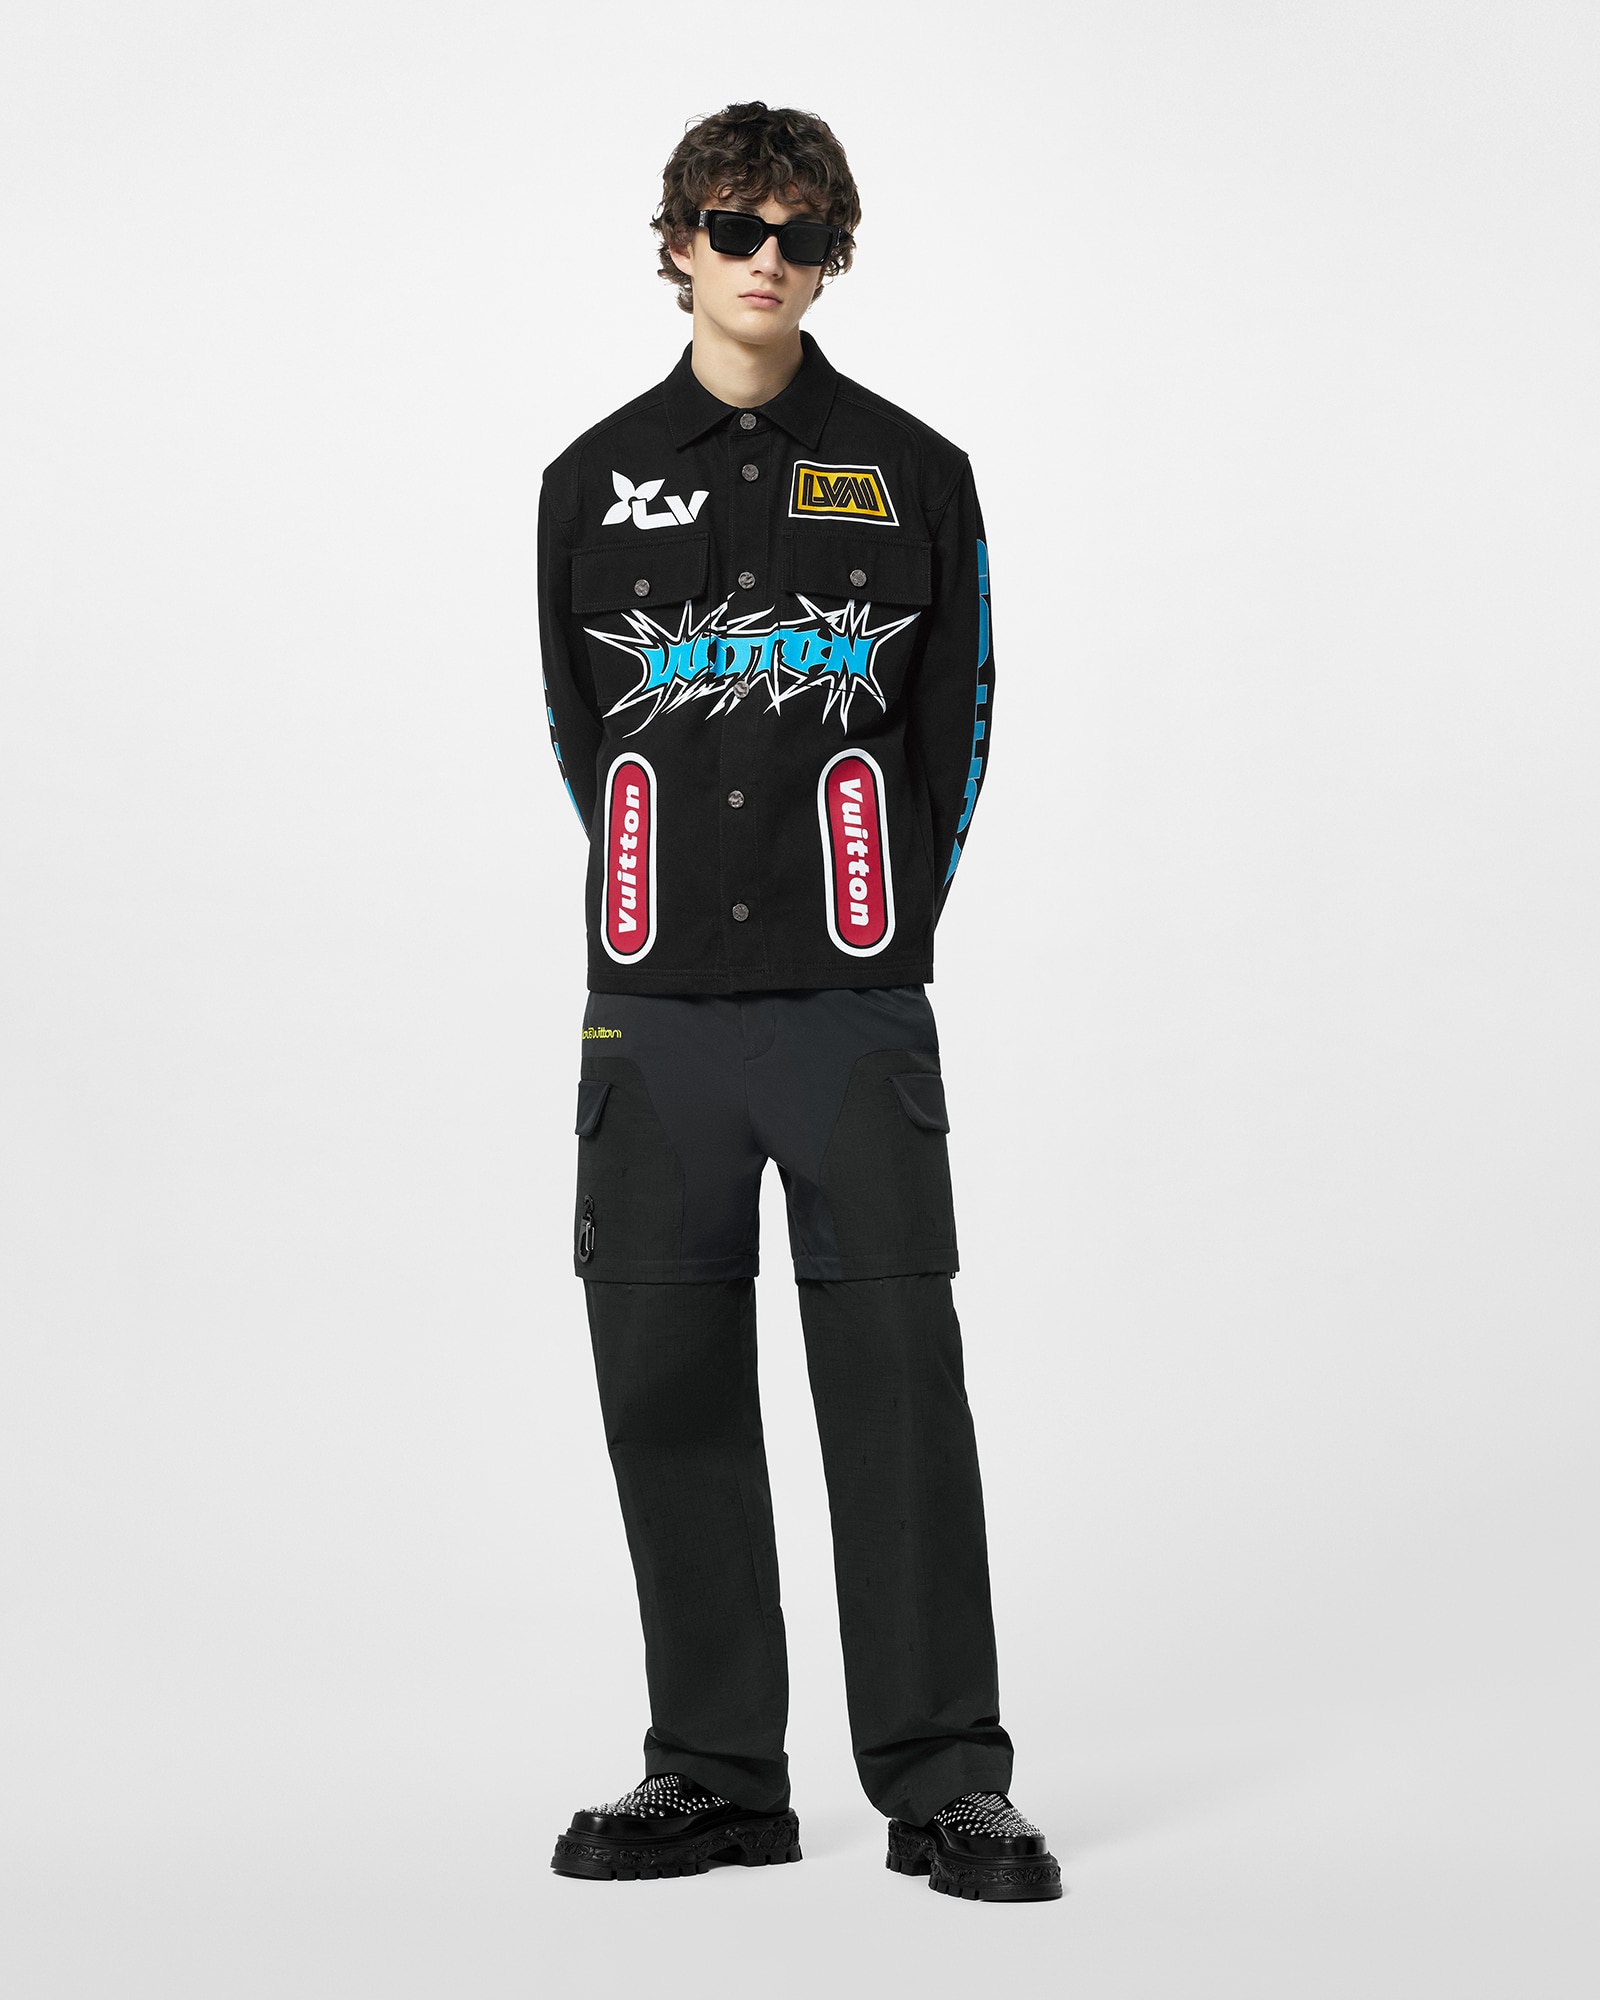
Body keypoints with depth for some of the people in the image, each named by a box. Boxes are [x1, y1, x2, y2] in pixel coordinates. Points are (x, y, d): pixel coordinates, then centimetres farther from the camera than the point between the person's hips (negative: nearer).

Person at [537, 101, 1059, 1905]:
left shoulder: (911, 473, 5)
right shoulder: (594, 481, 10)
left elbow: (954, 725, 9)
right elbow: (580, 729, 16)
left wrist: (876, 935, 8)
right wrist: (674, 920, 13)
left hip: (854, 1008, -2)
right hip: (656, 1009, 2)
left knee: (896, 1380, -4)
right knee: (668, 1385, 5)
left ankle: (943, 1779, 4)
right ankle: (715, 1771, 16)